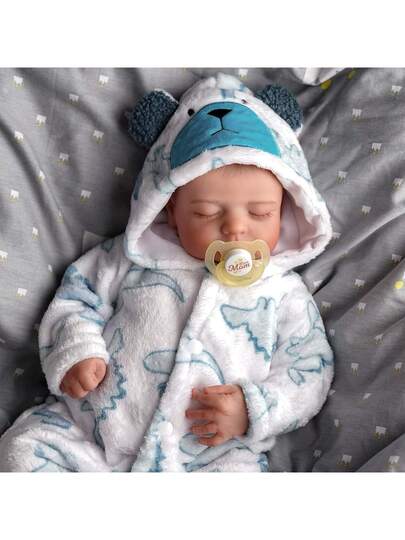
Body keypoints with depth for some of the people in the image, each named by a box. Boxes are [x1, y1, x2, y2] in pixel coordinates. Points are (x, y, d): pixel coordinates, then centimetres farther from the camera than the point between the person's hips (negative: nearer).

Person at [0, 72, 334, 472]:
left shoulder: (285, 295, 4)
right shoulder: (134, 258, 5)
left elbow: (311, 369, 4)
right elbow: (77, 298, 13)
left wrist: (253, 408, -12)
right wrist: (74, 350, -6)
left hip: (211, 458, 0)